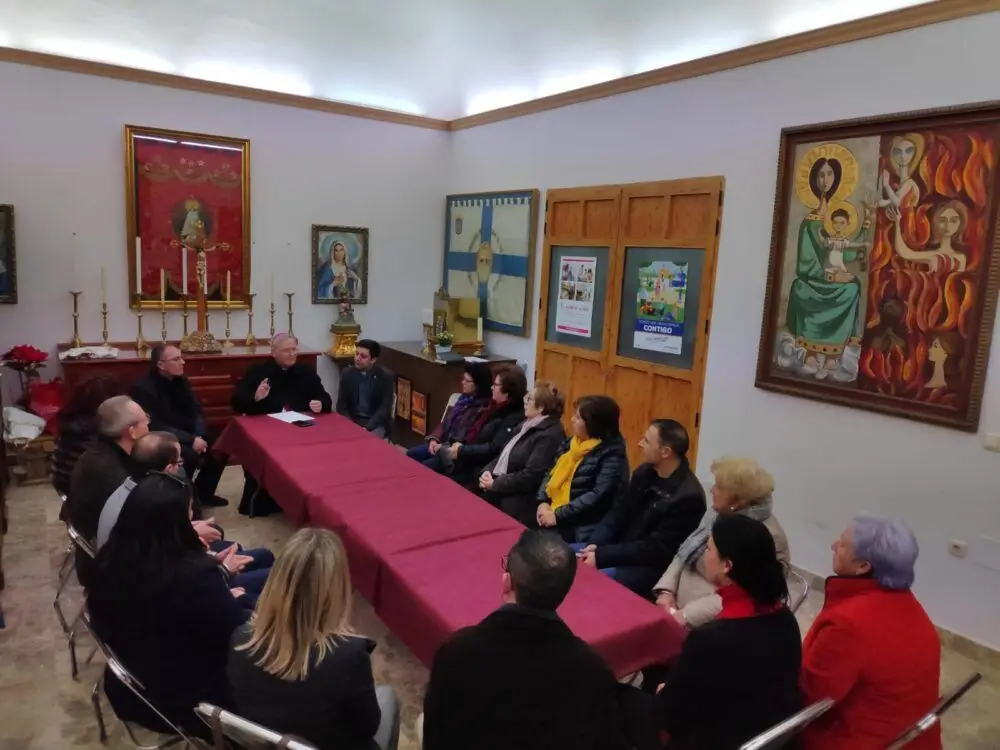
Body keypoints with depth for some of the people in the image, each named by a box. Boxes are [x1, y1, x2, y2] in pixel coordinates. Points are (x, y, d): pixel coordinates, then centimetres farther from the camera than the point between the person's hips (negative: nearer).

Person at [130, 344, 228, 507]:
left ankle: (204, 493, 12)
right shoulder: (143, 388, -20)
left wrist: (199, 436, -14)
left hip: (186, 435, 8)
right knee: (189, 454, -32)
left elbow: (196, 411, 5)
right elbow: (154, 427, -26)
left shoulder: (181, 381, 3)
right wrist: (191, 440, -30)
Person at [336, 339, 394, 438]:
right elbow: (341, 405, 1)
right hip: (351, 422, 3)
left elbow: (385, 408, -12)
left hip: (376, 424, -2)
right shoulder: (347, 373, 2)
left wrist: (367, 428, -23)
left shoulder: (385, 376, -7)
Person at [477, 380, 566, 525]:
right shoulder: (528, 424, 16)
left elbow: (531, 477, -22)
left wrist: (495, 484, -15)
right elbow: (504, 454, 17)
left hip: (517, 502, -8)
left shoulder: (550, 436, -16)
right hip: (499, 489, 9)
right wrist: (488, 471, -1)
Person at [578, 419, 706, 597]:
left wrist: (601, 556, -22)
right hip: (618, 549, 8)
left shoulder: (688, 496, -20)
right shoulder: (644, 473, 4)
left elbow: (656, 549, -21)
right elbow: (619, 512, 9)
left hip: (649, 567, -8)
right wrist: (595, 544, -10)